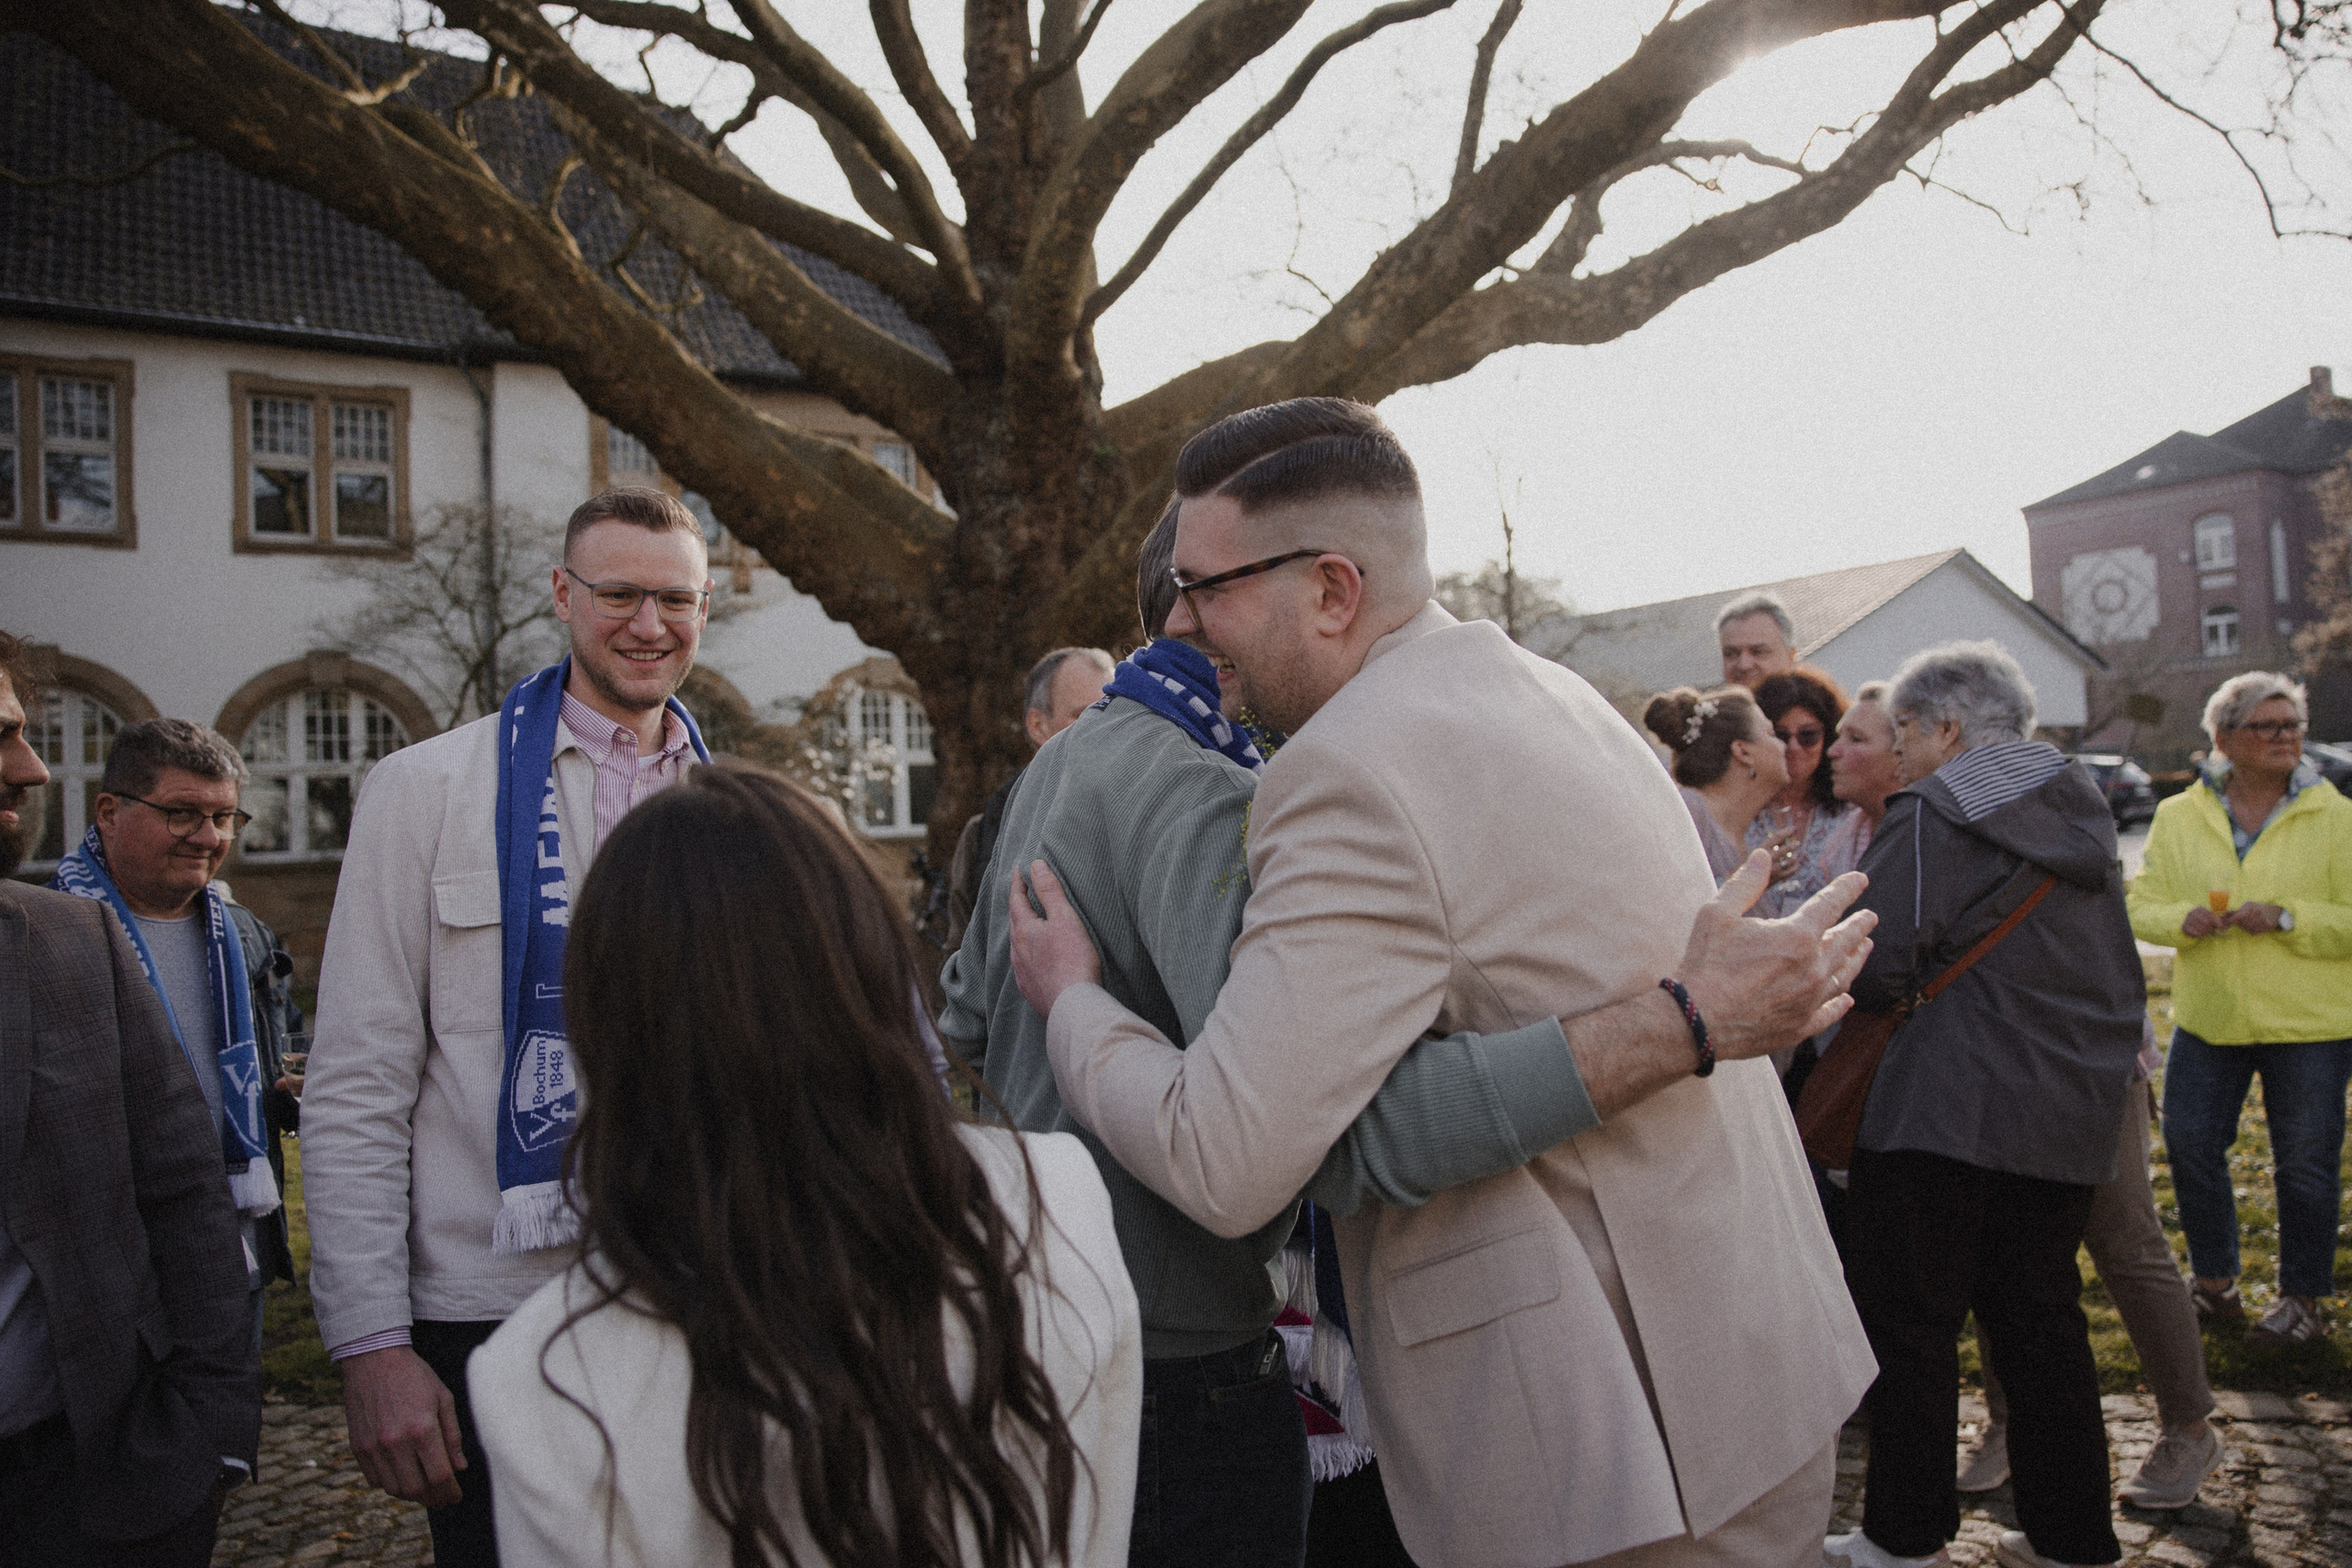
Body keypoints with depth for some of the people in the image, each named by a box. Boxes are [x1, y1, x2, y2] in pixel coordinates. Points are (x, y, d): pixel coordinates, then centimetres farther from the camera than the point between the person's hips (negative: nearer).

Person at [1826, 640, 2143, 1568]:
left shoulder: (1931, 819, -11)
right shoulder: (2081, 812, 13)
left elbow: (1872, 968, -18)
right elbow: (2117, 972, 19)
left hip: (1946, 1109, -8)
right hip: (2074, 1109, 8)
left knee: (1908, 1320, 4)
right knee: (2041, 1319, 16)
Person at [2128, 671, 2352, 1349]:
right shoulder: (2178, 817, 5)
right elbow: (2141, 907, 5)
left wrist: (2284, 917, -20)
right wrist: (2184, 920, -15)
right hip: (2208, 1018, 3)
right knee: (2189, 1147, 5)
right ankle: (2215, 1284, 25)